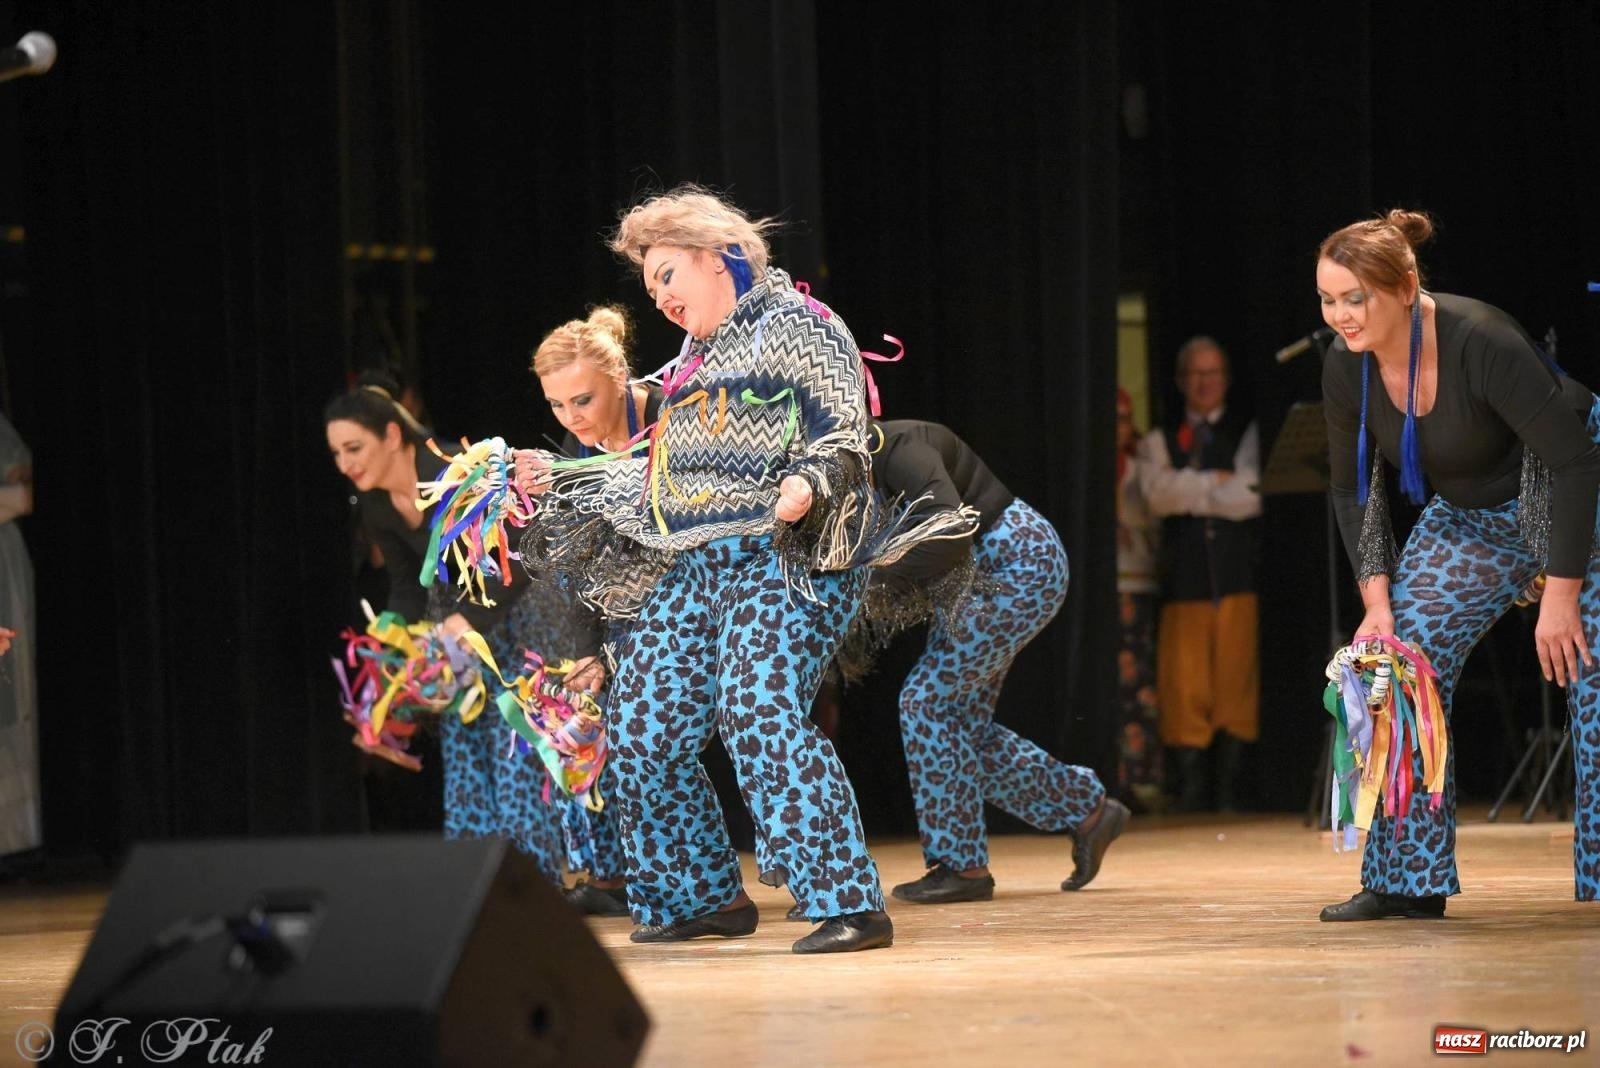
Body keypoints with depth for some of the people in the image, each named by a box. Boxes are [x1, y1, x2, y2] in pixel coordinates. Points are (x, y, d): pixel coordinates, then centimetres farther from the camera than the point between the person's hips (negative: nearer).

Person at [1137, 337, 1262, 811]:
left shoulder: (1247, 432, 12)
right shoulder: (1161, 440, 16)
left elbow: (1251, 497, -3)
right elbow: (1157, 494, -3)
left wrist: (1189, 495, 0)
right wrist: (1215, 481, -6)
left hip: (1237, 573, -1)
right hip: (1184, 575, 1)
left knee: (1236, 679, -6)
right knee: (1183, 682, -6)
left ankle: (1229, 785, -2)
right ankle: (1191, 785, -3)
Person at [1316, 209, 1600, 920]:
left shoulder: (1480, 342, -33)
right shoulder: (1346, 367, -14)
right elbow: (1352, 488, 1)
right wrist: (1377, 601, -9)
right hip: (1470, 518, 7)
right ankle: (1410, 882, 1)